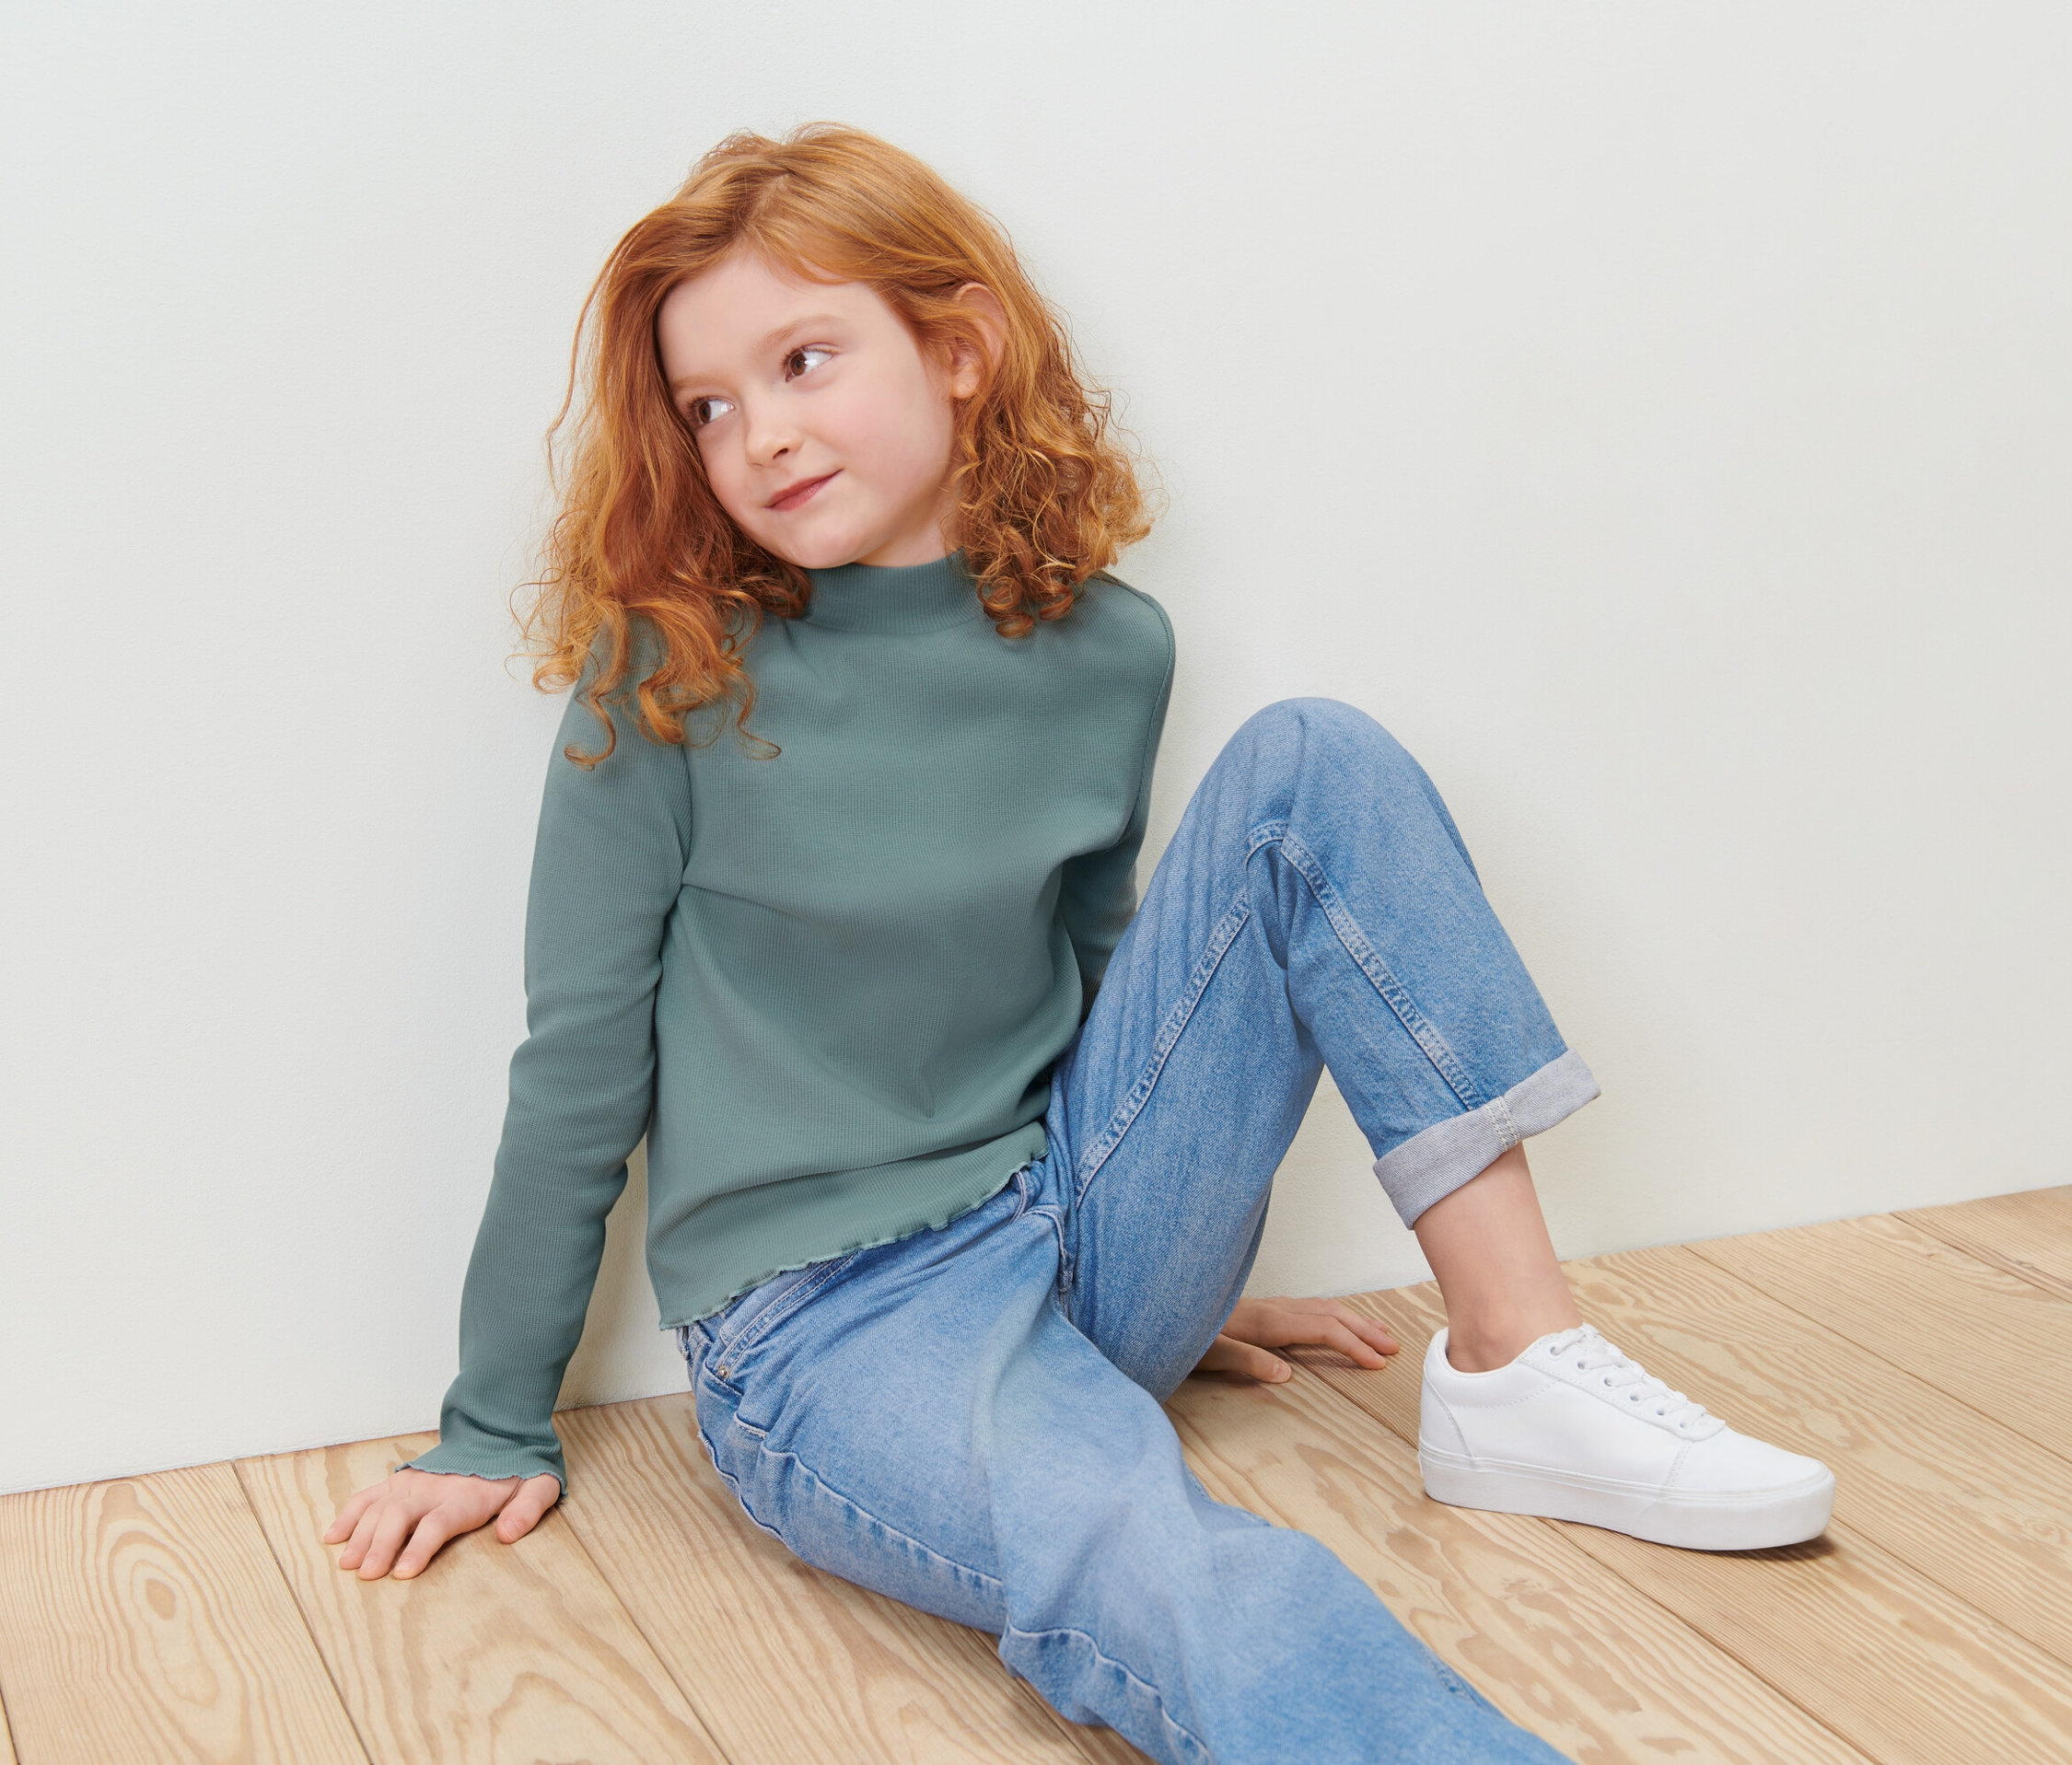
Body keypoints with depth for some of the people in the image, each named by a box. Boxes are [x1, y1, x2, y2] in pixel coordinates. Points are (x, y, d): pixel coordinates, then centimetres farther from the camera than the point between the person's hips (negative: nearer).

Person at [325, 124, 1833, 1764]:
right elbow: (582, 1068, -3)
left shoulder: (1102, 652, 2)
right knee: (1162, 1582, -37)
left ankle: (1520, 1367, -11)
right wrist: (498, 1428, 4)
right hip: (831, 1324, -5)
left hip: (1080, 1229, 5)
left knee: (1313, 763, -9)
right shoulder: (672, 678, -9)